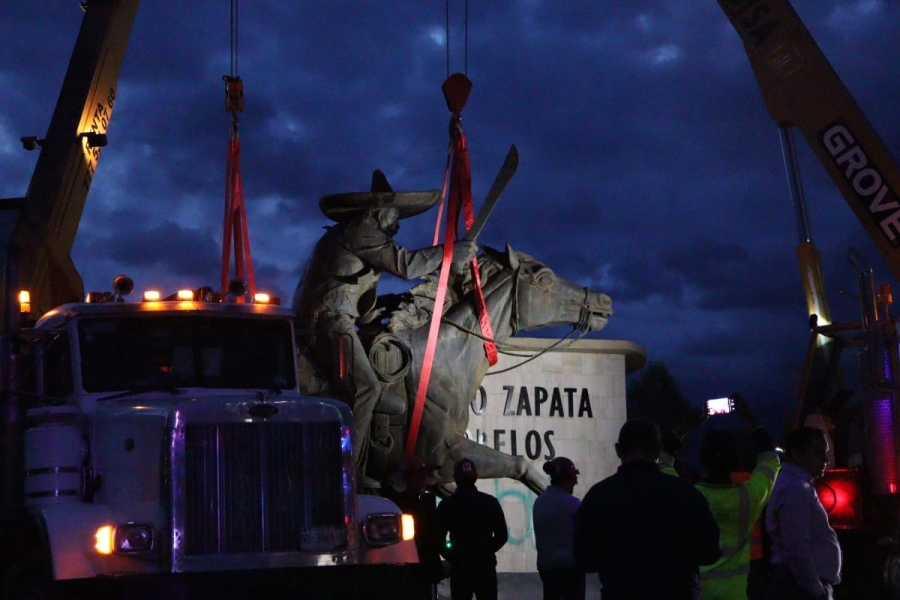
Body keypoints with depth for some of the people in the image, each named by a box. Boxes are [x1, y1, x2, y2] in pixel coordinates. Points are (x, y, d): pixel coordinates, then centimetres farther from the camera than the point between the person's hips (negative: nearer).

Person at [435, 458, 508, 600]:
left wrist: (452, 556, 10)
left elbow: (438, 539, -6)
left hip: (459, 568, -1)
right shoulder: (490, 502, 0)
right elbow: (502, 536, 2)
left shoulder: (446, 505, -4)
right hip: (486, 567, 1)